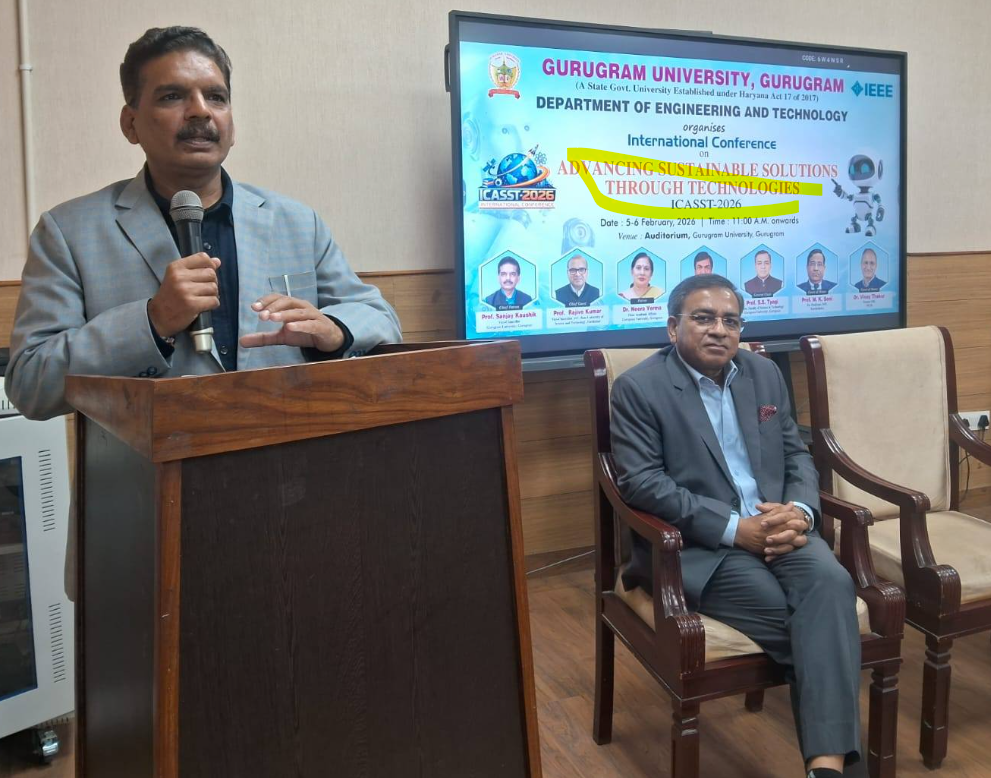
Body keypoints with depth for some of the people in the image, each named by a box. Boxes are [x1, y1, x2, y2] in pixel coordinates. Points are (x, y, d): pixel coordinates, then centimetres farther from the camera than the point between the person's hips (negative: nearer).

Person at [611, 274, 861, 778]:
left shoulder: (764, 373, 13)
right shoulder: (638, 387, -6)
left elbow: (797, 455, 15)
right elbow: (642, 483, -14)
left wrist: (801, 511, -9)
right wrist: (734, 528, -20)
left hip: (775, 527, 5)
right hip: (695, 545, -4)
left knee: (830, 581, -26)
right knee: (796, 614, -25)